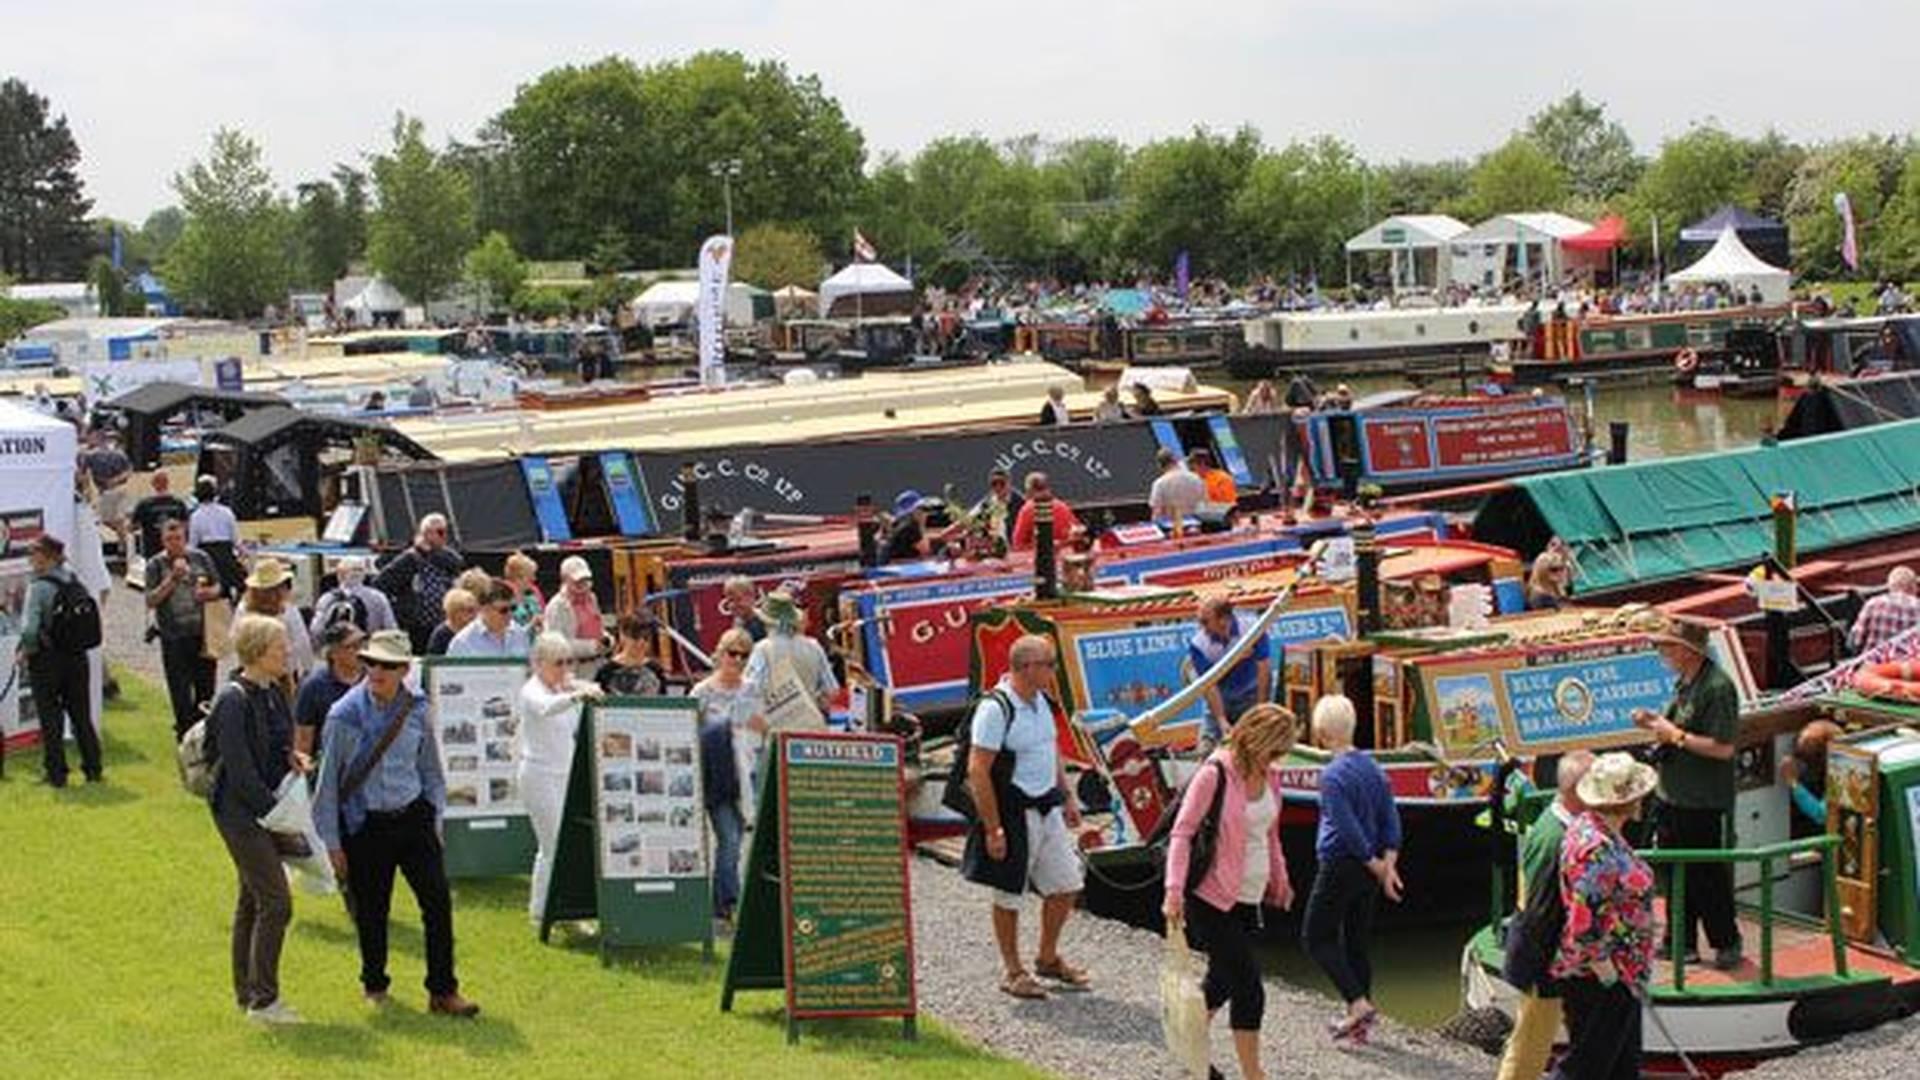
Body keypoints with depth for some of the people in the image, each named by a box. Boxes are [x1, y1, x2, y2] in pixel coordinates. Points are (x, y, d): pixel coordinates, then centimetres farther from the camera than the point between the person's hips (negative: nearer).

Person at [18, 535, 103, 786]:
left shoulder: (39, 587, -16)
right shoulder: (76, 584, 2)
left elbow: (29, 629, -22)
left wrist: (26, 651, -6)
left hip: (47, 660, -5)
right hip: (77, 657, 5)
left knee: (50, 718, 6)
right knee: (81, 715, 14)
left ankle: (55, 773, 9)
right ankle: (94, 768, 18)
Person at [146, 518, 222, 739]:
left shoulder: (200, 558, 5)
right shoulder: (155, 565, -2)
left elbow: (217, 587, 14)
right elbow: (151, 601, -10)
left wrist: (208, 592, -9)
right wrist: (172, 578, -18)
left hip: (202, 634, 2)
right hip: (173, 636, -2)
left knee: (205, 685, 9)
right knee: (180, 689, 2)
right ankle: (185, 731, 13)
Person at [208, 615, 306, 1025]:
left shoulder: (273, 692, 7)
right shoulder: (234, 701, -19)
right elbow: (240, 771, -20)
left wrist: (291, 755, 0)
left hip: (266, 806, 9)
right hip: (241, 811, -9)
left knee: (253, 899, 16)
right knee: (275, 901, -10)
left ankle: (246, 990, 26)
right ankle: (263, 1000, -3)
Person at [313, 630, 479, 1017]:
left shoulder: (416, 710, 1)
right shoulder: (344, 716, -8)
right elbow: (328, 782, -2)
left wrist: (435, 820, 13)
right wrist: (332, 843, -1)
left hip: (413, 817, 2)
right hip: (365, 824, -2)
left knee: (438, 901, -5)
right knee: (371, 911, 7)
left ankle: (442, 991, 3)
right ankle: (374, 985, 29)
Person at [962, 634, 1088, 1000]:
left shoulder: (1040, 701, 7)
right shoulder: (995, 708, -20)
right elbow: (978, 771, -21)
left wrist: (1067, 798, 19)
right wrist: (993, 829, -21)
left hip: (1047, 808, 8)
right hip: (1013, 813, -8)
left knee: (1066, 886, 12)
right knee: (1009, 895, 6)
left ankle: (1048, 958, 31)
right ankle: (1012, 971, 21)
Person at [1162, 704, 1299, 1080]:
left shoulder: (1269, 778, 7)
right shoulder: (1214, 774, -15)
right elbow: (1182, 833, -14)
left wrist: (1279, 880, 26)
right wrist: (1174, 890, -21)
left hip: (1249, 900, 7)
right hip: (1212, 899, -7)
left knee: (1223, 979, 16)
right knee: (1248, 988, -9)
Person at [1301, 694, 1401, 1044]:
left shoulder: (1333, 775, -17)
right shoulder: (1372, 766, 8)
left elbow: (1348, 829, -20)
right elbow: (1390, 818, 7)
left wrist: (1377, 867, -11)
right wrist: (1388, 862, 0)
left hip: (1340, 866, -8)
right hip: (1367, 870, 8)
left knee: (1316, 937, 3)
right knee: (1356, 942, 14)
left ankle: (1359, 1003, -9)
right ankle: (1359, 1022, 18)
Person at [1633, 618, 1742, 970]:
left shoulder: (1717, 688, -19)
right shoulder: (1685, 683, 9)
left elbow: (1723, 747, -23)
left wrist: (1675, 735, -19)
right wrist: (1655, 722, 5)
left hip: (1703, 804, -9)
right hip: (1673, 795, 9)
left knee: (1707, 876, 2)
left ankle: (1727, 942, 16)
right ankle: (1682, 941, 24)